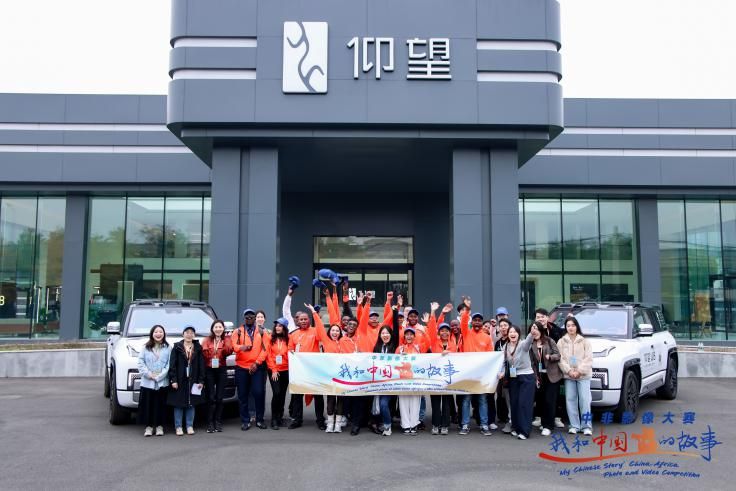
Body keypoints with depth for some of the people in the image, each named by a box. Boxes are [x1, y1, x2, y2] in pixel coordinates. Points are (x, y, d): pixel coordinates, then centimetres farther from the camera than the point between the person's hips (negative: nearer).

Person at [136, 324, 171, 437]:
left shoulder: (168, 348, 2)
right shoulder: (146, 348, 7)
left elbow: (170, 364, -3)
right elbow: (140, 362, 2)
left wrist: (159, 376, -11)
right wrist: (148, 374, -10)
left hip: (162, 382, -1)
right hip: (147, 382, 1)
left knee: (160, 405, 2)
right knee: (147, 405, 2)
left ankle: (159, 426, 13)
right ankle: (148, 426, 11)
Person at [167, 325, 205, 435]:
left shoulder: (198, 348, 6)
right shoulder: (177, 348, 2)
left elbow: (201, 365, 4)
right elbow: (172, 365, -2)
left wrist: (201, 380, -2)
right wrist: (173, 380, -10)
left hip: (193, 380, 2)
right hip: (180, 380, -2)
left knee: (191, 404, 6)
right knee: (178, 404, 1)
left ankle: (190, 426, 15)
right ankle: (178, 427, 9)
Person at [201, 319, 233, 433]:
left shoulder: (227, 339, 9)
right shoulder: (207, 340, 10)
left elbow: (229, 351, -8)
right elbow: (204, 353, -2)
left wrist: (225, 342, -20)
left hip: (221, 370, 1)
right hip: (209, 370, 0)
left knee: (219, 397, 3)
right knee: (211, 397, -4)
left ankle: (218, 422, 10)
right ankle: (210, 423, 0)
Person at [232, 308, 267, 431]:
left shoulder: (261, 332, 9)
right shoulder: (237, 332, 7)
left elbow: (265, 349, 2)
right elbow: (234, 346, -8)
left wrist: (257, 363, -8)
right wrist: (241, 347, -31)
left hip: (257, 367, 0)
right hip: (241, 368, 1)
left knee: (259, 393, -7)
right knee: (243, 395, 4)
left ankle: (259, 420, 8)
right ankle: (245, 421, 13)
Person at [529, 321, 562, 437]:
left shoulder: (549, 341, -4)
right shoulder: (531, 345, 5)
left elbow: (558, 355, -4)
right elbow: (532, 363, 6)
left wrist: (550, 357, -24)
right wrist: (536, 377, 1)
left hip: (552, 375, -3)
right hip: (540, 376, 3)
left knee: (549, 401, -6)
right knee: (541, 399, 4)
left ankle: (548, 426, -2)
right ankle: (543, 422, 20)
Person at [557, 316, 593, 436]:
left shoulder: (584, 341, 4)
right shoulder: (561, 342, 7)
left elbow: (588, 359, -3)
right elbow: (560, 358, 0)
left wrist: (579, 371, -13)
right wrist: (569, 371, -12)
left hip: (583, 375, -2)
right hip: (568, 375, 2)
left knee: (585, 400, -5)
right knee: (570, 400, 2)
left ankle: (587, 426, 1)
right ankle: (574, 425, 9)